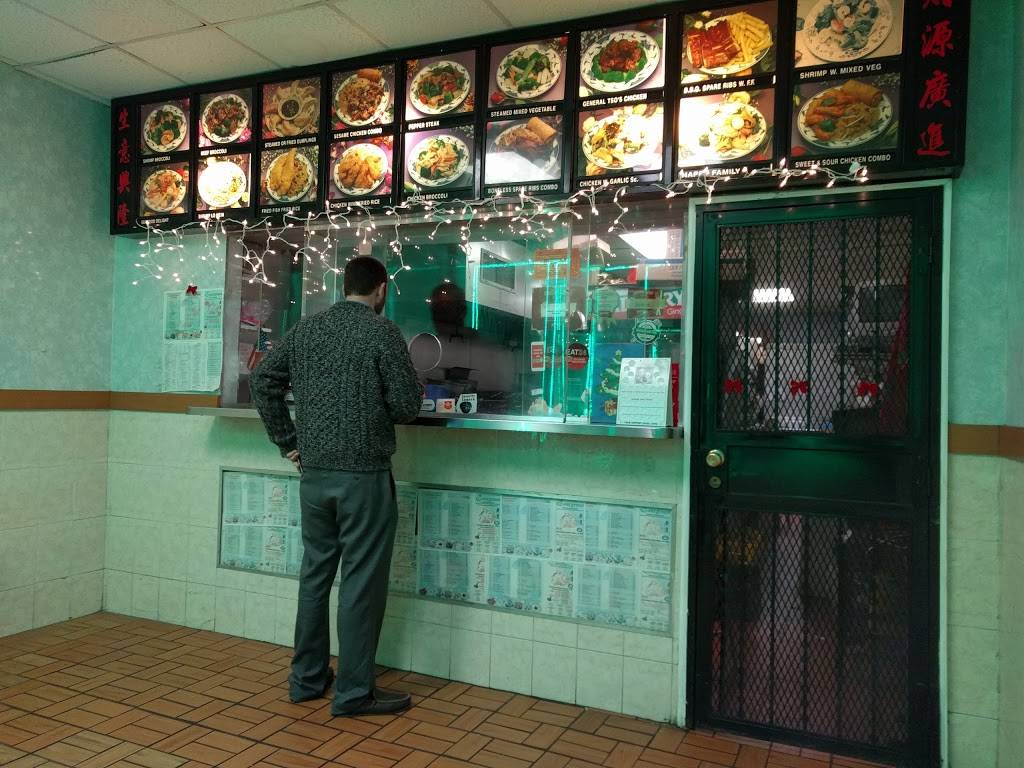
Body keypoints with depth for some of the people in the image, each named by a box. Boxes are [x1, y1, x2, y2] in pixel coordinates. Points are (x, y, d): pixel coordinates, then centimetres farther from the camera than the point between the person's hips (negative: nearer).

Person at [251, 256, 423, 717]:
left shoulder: (306, 329, 8)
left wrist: (288, 443, 13)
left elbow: (262, 381, 10)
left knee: (315, 572, 16)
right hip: (363, 473, -6)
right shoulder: (383, 332, -9)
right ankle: (353, 692, 13)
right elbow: (407, 407, -11)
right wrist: (400, 405, 13)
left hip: (314, 472, 6)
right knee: (361, 581, 3)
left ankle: (306, 678, 28)